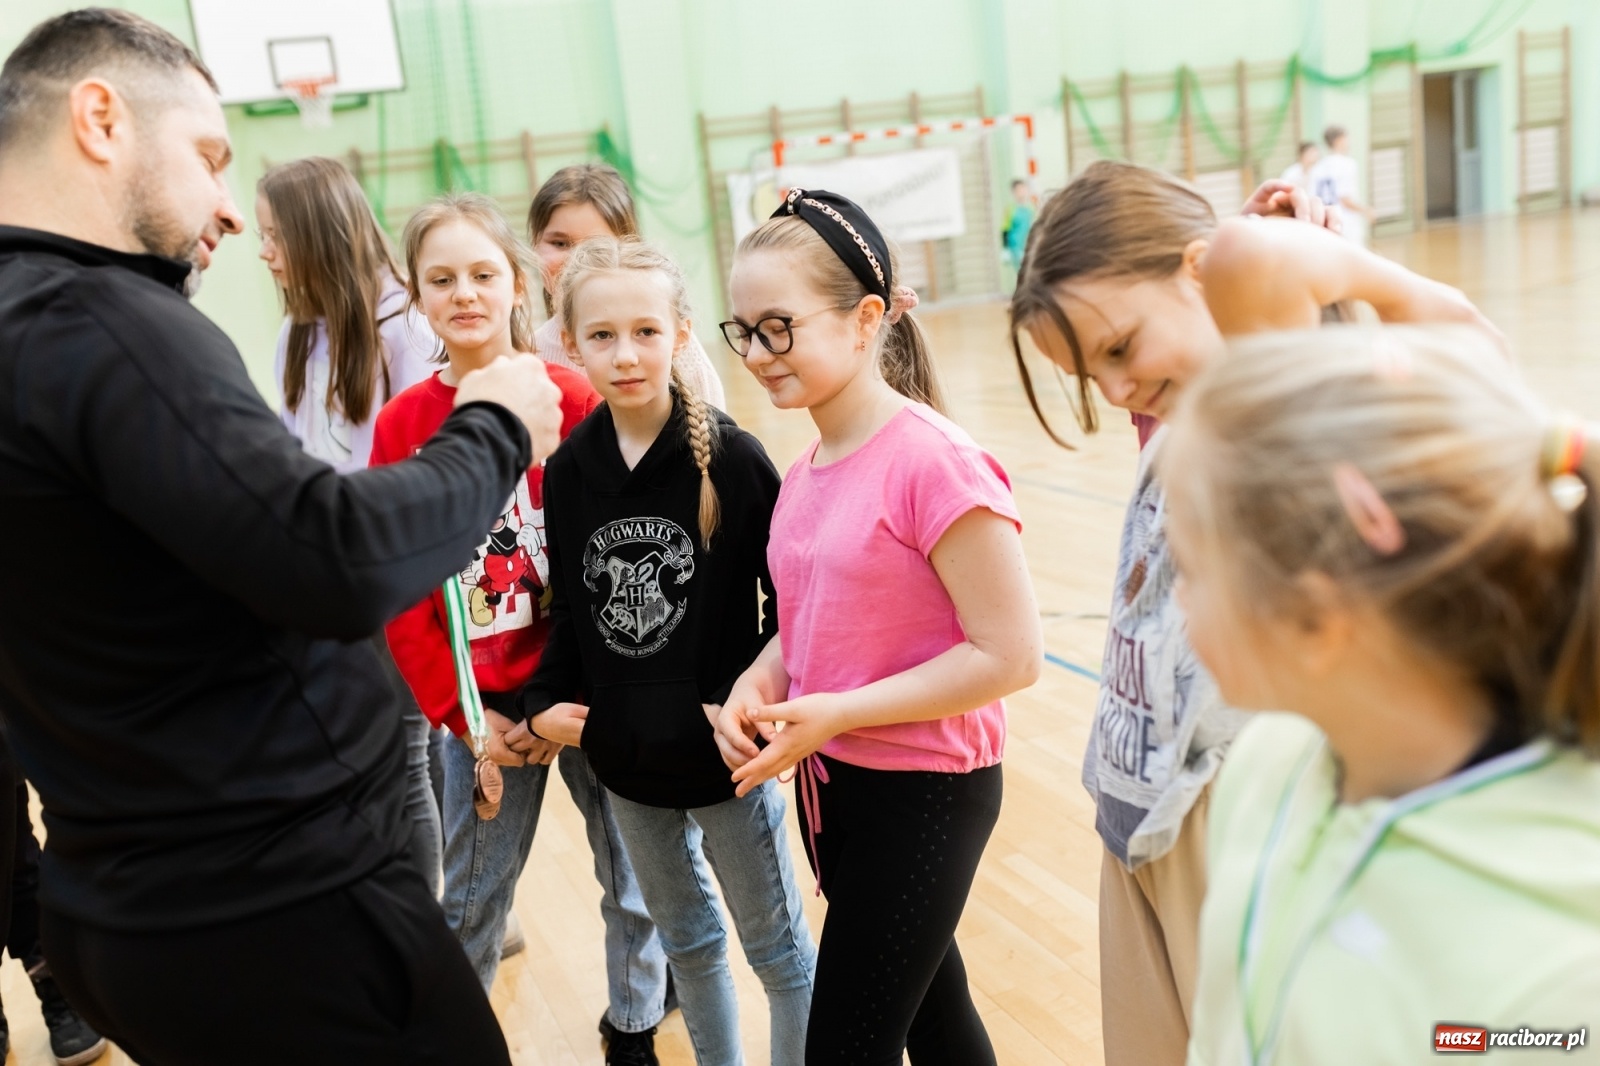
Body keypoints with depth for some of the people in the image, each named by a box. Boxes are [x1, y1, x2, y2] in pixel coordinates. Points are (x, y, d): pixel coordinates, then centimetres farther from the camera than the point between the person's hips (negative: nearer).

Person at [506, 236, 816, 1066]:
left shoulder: (731, 459, -16)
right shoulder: (567, 469, -2)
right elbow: (570, 604, 8)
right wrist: (544, 700, -3)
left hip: (722, 750, -5)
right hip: (621, 755, 5)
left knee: (778, 947, 12)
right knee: (683, 937, 23)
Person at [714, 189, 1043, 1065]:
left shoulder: (932, 462, -21)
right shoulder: (805, 473, 3)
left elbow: (1009, 654, -20)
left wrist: (835, 713, -22)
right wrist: (757, 684, -6)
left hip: (922, 794, -7)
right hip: (832, 783, 7)